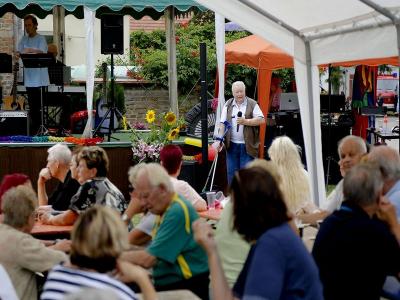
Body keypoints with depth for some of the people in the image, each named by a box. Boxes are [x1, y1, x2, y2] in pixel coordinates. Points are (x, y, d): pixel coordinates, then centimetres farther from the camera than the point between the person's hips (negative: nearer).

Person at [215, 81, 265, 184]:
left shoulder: (252, 104, 2)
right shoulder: (228, 105, 9)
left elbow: (261, 120, -6)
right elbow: (222, 123, 4)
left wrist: (246, 121, -15)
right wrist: (219, 139, -5)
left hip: (247, 146, -3)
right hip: (232, 145, 3)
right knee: (232, 173, 7)